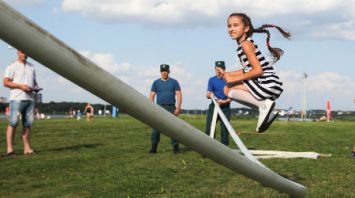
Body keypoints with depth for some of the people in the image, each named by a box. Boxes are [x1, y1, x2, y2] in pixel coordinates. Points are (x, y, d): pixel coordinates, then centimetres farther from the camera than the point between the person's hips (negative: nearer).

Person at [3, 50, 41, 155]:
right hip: (17, 98, -6)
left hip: (30, 98, 6)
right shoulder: (12, 66, 1)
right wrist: (20, 86, -15)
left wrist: (36, 88, 5)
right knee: (13, 123, -9)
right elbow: (6, 82, -5)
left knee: (28, 123, 5)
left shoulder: (31, 67, 20)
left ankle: (27, 147, 9)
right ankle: (9, 148, -9)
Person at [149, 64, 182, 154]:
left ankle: (175, 147, 2)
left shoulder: (174, 82, 8)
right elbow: (151, 96, 10)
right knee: (156, 127, -3)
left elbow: (179, 95, 3)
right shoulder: (156, 82, 12)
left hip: (171, 108, -1)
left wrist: (178, 108, -7)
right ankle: (154, 147, 2)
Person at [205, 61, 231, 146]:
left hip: (225, 108, -1)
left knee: (224, 129, 1)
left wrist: (224, 101, -18)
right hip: (214, 107, 1)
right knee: (209, 129, -3)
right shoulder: (212, 80, 6)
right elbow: (207, 95, -2)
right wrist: (210, 95, -25)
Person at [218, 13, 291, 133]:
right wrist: (227, 74, 17)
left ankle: (263, 105, -12)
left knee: (227, 89, -10)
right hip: (269, 87, 10)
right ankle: (265, 109, 11)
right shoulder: (247, 44, 17)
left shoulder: (246, 44, -11)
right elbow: (248, 70, 24)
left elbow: (258, 70, -18)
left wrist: (234, 78, -11)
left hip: (267, 85, -10)